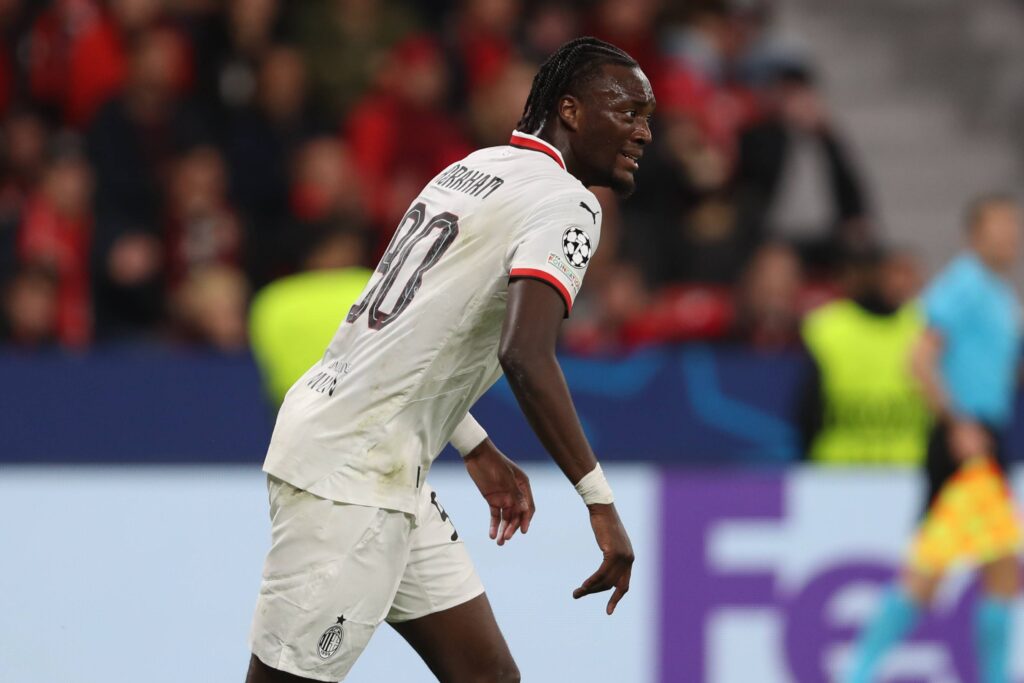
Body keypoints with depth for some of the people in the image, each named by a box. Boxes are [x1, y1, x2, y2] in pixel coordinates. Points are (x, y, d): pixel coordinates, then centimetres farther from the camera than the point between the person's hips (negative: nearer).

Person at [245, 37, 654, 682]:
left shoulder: (474, 169, 16)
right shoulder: (567, 202, -12)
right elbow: (526, 355, -27)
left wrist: (479, 451, 27)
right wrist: (600, 500, -25)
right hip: (350, 477, -10)